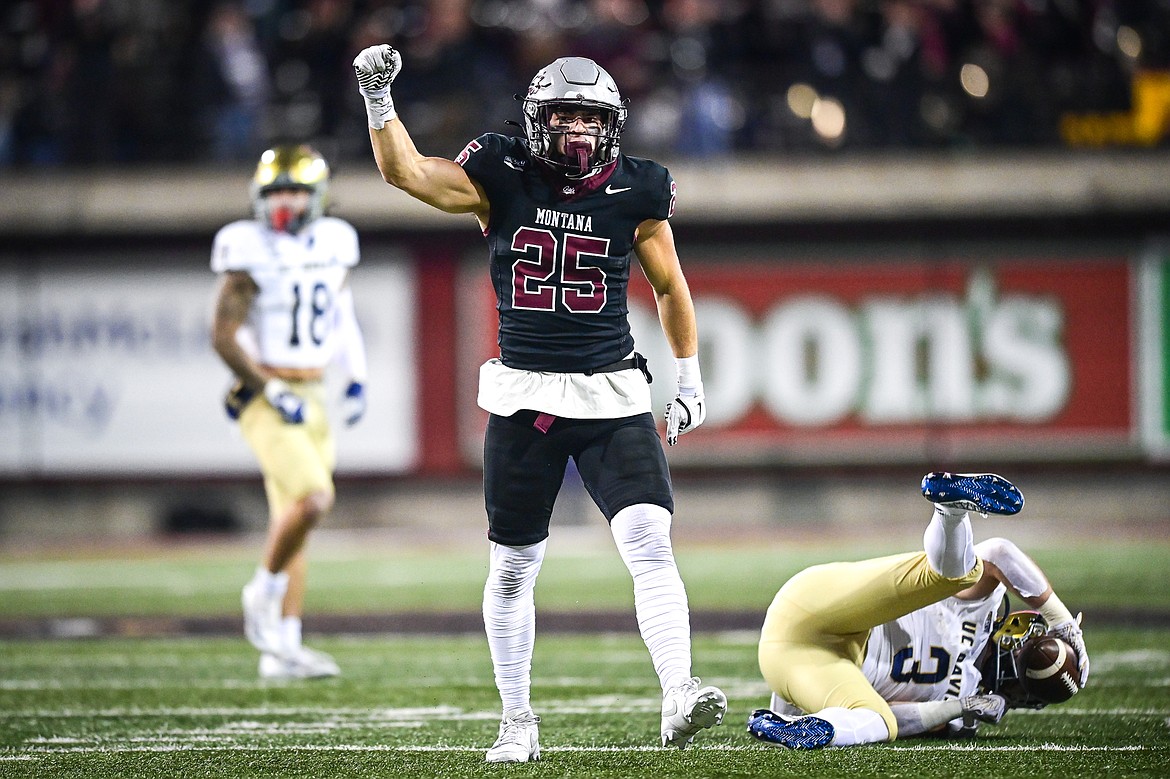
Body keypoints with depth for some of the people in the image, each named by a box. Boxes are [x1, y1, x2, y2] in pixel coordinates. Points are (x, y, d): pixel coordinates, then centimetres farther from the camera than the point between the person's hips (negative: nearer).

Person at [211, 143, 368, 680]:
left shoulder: (332, 245, 9)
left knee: (291, 522, 7)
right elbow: (223, 337, -13)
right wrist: (274, 393, -17)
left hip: (312, 397, 7)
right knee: (313, 498, -23)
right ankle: (264, 591, 0)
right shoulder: (250, 253, -11)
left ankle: (281, 650, 10)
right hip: (265, 396, -7)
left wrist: (356, 380, 13)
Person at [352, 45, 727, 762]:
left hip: (613, 397, 0)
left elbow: (670, 287, 14)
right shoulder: (502, 179, -2)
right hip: (523, 398, 0)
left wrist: (690, 379, 19)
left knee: (650, 542, -18)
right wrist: (379, 98, -23)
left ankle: (679, 699, -23)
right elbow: (405, 171, -10)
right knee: (513, 568, 8)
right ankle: (518, 722, 22)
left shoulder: (637, 193, 1)